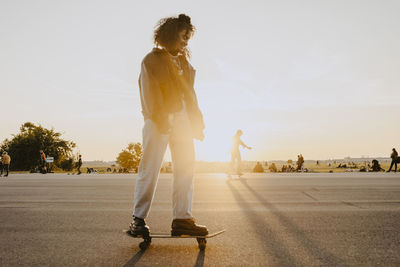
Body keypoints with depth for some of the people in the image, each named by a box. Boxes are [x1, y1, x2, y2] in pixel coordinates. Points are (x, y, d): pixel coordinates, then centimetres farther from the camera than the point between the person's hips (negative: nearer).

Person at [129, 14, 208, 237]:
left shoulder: (184, 62, 21)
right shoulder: (152, 60, 2)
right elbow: (150, 93, -9)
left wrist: (197, 123, 13)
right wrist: (161, 121, -20)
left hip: (181, 118, 7)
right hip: (158, 120, -6)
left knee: (186, 167, 1)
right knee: (150, 170, -6)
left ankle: (182, 219, 6)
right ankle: (139, 219, 3)